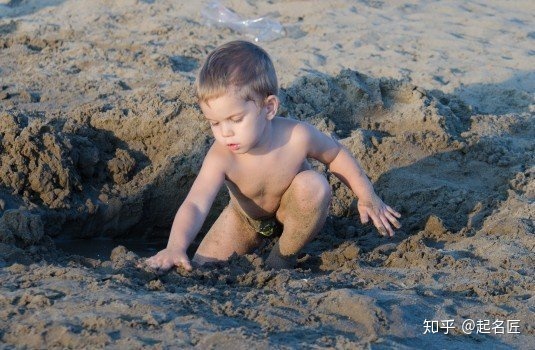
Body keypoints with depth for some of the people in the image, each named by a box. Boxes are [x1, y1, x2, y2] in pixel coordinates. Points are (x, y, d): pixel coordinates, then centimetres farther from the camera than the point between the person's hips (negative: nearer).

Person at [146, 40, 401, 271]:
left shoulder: (297, 137, -34)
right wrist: (176, 246, -65)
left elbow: (336, 155, -13)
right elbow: (195, 205, -46)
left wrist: (368, 198, -6)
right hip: (245, 218, 1)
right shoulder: (221, 157, -36)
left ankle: (283, 258, -8)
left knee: (313, 186, -33)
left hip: (290, 212, 0)